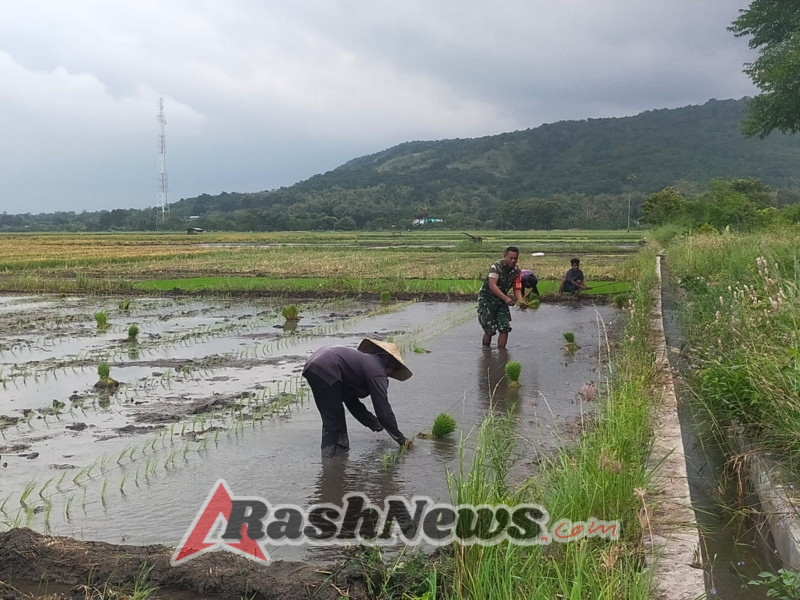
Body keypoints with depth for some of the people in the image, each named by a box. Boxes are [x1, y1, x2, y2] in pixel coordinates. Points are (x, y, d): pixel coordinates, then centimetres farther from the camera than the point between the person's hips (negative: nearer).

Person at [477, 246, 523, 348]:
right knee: (490, 330, -6)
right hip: (487, 299, -5)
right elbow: (492, 285, -28)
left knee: (505, 328, -7)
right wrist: (505, 298, -38)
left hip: (501, 300, 5)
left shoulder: (516, 271, 0)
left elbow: (517, 289, -2)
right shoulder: (496, 267, -19)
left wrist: (521, 300, -23)